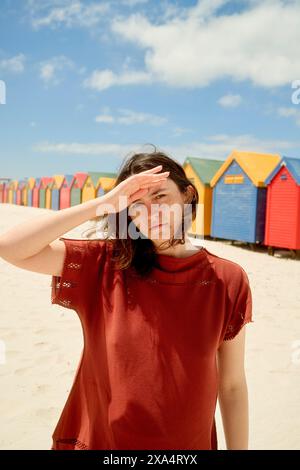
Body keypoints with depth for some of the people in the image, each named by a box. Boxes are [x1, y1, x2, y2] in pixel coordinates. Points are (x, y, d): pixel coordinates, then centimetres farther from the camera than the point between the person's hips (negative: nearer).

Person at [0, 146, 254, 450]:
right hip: (99, 441, 1)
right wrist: (102, 204, -26)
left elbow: (232, 385, -6)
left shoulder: (228, 281, -12)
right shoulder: (105, 265, -12)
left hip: (188, 443, 0)